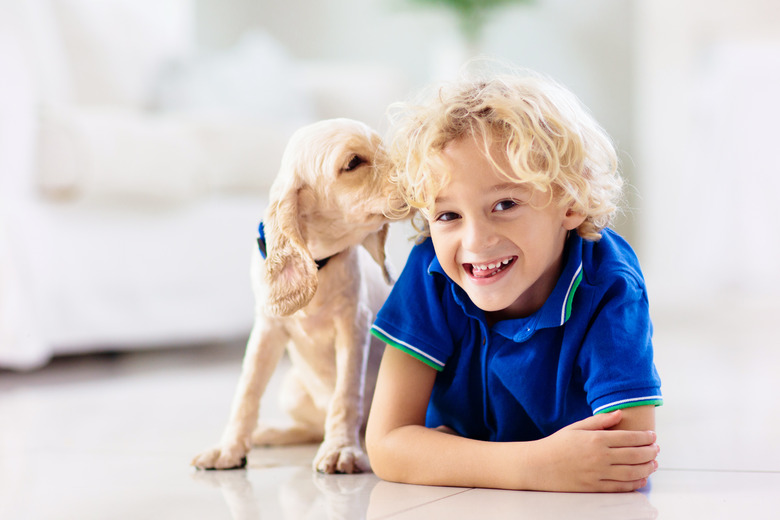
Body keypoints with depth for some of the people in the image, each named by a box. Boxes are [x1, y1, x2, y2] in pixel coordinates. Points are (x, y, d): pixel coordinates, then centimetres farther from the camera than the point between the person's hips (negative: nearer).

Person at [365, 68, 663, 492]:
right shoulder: (432, 275, -24)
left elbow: (630, 467, -38)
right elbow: (386, 444, -29)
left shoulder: (608, 293, -30)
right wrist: (535, 466, -45)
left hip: (579, 509, -1)